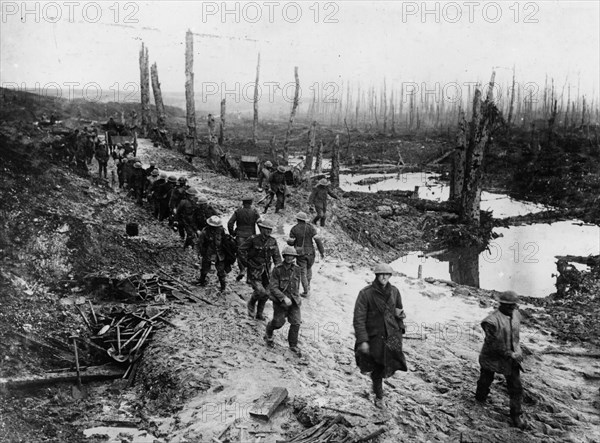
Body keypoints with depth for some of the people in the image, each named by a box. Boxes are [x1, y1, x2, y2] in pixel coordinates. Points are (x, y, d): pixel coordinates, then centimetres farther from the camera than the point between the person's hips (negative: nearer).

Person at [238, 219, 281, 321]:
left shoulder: (272, 241, 1)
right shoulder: (253, 239, -12)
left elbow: (277, 256, 3)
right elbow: (240, 251, -5)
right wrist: (247, 264, -7)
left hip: (266, 272, 5)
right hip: (254, 272, -5)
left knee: (264, 295, 12)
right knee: (262, 293, -19)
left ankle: (259, 314, 33)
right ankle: (251, 304, 13)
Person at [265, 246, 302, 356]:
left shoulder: (296, 269, 0)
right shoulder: (277, 269, -15)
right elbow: (273, 287, -18)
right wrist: (284, 298, -26)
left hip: (294, 300, 4)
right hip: (280, 301, -4)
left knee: (296, 323, -2)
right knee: (278, 322, 6)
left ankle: (293, 345, 15)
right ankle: (268, 334, 39)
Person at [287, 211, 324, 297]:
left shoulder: (294, 229, -7)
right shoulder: (311, 227, -5)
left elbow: (291, 242, -8)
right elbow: (317, 240, -10)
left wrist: (288, 241, 16)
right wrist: (322, 251, -6)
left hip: (300, 254, -2)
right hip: (310, 253, 2)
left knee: (303, 272, 6)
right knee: (309, 268, 25)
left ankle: (306, 291, 6)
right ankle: (308, 286, 29)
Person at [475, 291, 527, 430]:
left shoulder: (516, 314, -5)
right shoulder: (492, 321, -27)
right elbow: (494, 345, -25)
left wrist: (516, 353, 10)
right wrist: (510, 355, -21)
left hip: (511, 357, 5)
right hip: (492, 357, -4)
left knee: (516, 387, 3)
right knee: (486, 380, 19)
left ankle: (516, 415, 16)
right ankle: (480, 398, 49)